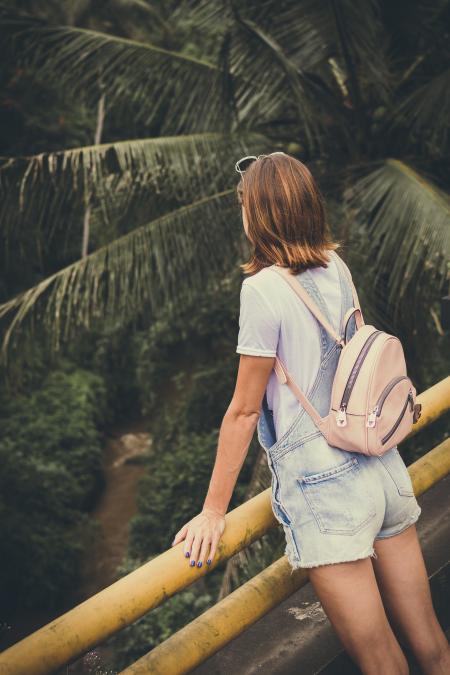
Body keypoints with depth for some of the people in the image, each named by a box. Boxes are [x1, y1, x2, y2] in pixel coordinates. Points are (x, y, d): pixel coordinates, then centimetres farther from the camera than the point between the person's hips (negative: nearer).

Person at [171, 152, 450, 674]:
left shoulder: (263, 289, -13)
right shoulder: (337, 268, 6)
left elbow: (244, 411, -10)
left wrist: (213, 512, -3)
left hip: (323, 485, -7)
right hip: (386, 470, 7)